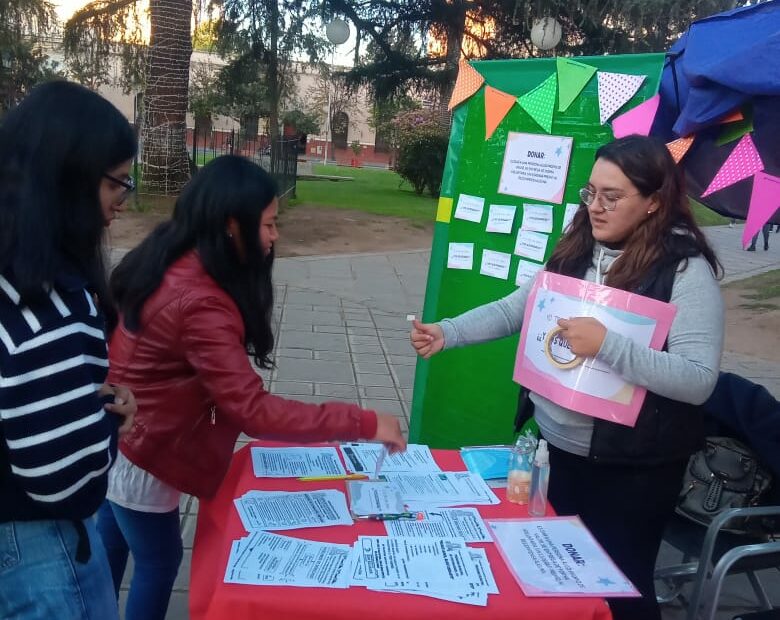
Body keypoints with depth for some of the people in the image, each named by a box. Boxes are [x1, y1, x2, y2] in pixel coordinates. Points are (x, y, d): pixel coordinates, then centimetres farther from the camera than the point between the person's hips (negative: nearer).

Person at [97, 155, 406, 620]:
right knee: (160, 560, 15)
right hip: (139, 455, -8)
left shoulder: (170, 261, -5)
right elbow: (254, 411, -35)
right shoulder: (199, 303, -33)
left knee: (112, 544, 28)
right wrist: (364, 424, -34)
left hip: (115, 437, 9)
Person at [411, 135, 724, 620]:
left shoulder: (686, 270, -17)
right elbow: (513, 310, 5)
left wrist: (607, 345, -32)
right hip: (558, 447, 6)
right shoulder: (576, 253, 2)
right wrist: (446, 333, -7)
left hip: (632, 466, -6)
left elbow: (699, 381, -23)